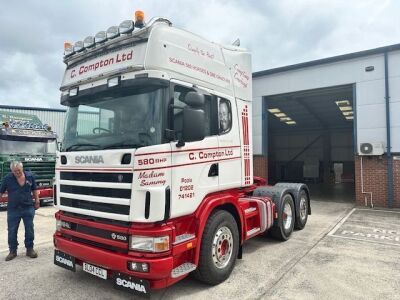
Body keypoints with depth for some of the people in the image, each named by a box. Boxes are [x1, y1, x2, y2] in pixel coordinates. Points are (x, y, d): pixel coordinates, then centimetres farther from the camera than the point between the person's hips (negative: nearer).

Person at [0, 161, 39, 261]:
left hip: (28, 208, 1)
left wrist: (37, 201, 9)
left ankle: (30, 249, 20)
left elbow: (34, 190, 10)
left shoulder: (30, 176, -1)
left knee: (29, 230, 6)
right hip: (13, 209, 0)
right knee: (12, 231, 8)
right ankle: (12, 251, 23)